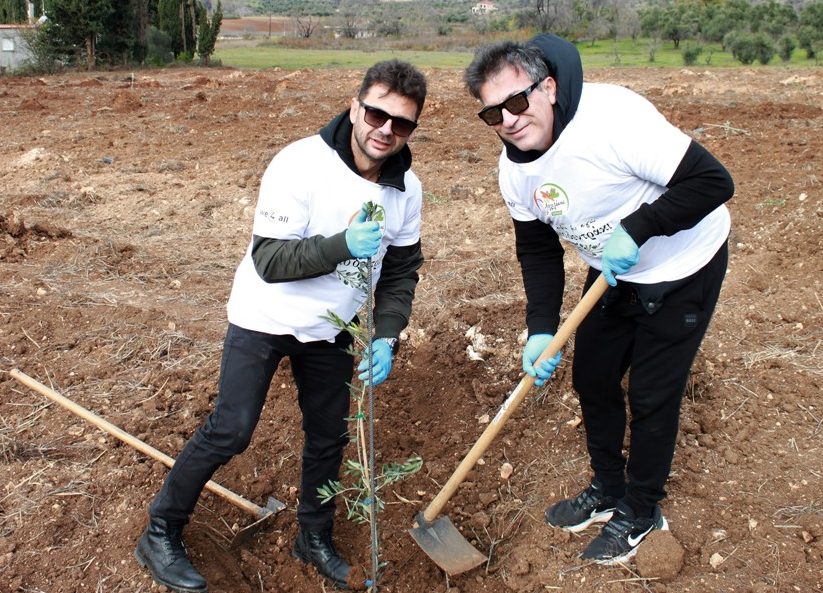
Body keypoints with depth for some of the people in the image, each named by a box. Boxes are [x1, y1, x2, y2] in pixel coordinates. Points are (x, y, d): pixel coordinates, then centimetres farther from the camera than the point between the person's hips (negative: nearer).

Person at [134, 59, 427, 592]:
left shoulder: (406, 188, -8)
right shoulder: (300, 164, -26)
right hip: (265, 317, -5)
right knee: (229, 431, -6)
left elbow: (402, 269, 2)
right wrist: (344, 245, -41)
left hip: (332, 328, 5)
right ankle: (160, 534, 17)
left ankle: (315, 539, 35)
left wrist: (386, 337, -10)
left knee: (329, 436, 12)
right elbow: (269, 260, -27)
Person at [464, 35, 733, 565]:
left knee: (651, 396, 1)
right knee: (592, 378, 13)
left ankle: (641, 512, 25)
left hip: (683, 267, -6)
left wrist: (636, 229, -35)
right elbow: (538, 250, -2)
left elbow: (713, 181, -31)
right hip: (613, 274, 7)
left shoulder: (612, 118, -34)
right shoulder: (515, 168, -10)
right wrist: (541, 329, -13)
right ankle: (607, 490, 37)